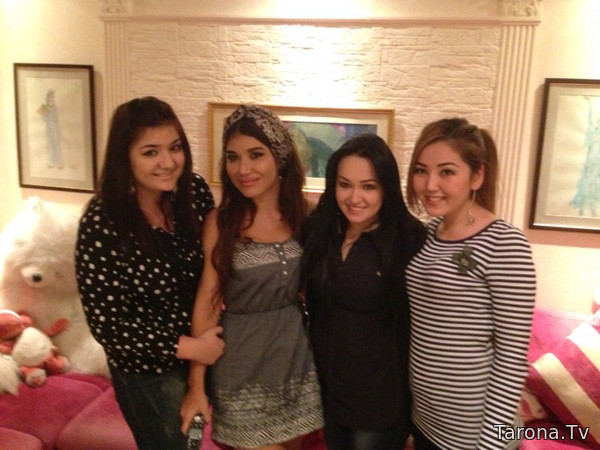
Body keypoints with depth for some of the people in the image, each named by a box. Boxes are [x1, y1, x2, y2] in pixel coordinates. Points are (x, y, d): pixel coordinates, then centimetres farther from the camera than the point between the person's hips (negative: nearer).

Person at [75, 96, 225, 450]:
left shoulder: (195, 191, -12)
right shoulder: (102, 223, -25)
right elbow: (107, 323, -21)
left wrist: (210, 339, -8)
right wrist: (188, 347, -21)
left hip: (205, 353, 5)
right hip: (148, 372, -5)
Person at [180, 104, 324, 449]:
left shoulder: (303, 213, -4)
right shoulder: (221, 221, -12)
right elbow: (207, 304, -9)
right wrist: (197, 385, -8)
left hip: (296, 354, 3)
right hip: (243, 363, -3)